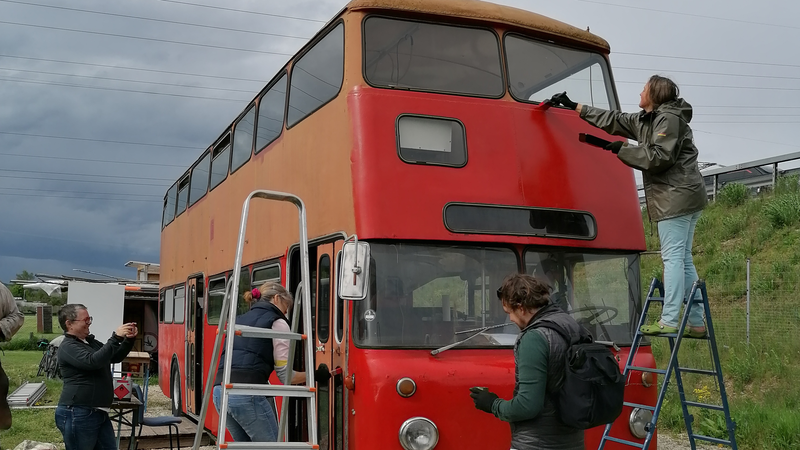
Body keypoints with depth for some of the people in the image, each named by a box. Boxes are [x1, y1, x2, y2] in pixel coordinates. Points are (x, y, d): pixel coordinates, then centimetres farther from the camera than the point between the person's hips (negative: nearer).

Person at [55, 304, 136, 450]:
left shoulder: (91, 342, 17)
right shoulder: (68, 347, -11)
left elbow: (115, 357, 22)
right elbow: (93, 361, -26)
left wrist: (129, 339, 4)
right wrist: (116, 337, -25)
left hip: (99, 413, 9)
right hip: (78, 414, -9)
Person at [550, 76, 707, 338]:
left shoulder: (669, 119, -9)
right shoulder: (645, 120, 21)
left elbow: (660, 157, -19)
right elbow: (613, 121, 27)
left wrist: (622, 149, -11)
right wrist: (574, 107, 28)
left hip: (677, 197, -10)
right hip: (683, 198, 10)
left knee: (673, 257, -11)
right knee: (683, 259, 8)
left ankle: (669, 320, -12)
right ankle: (697, 323, 10)